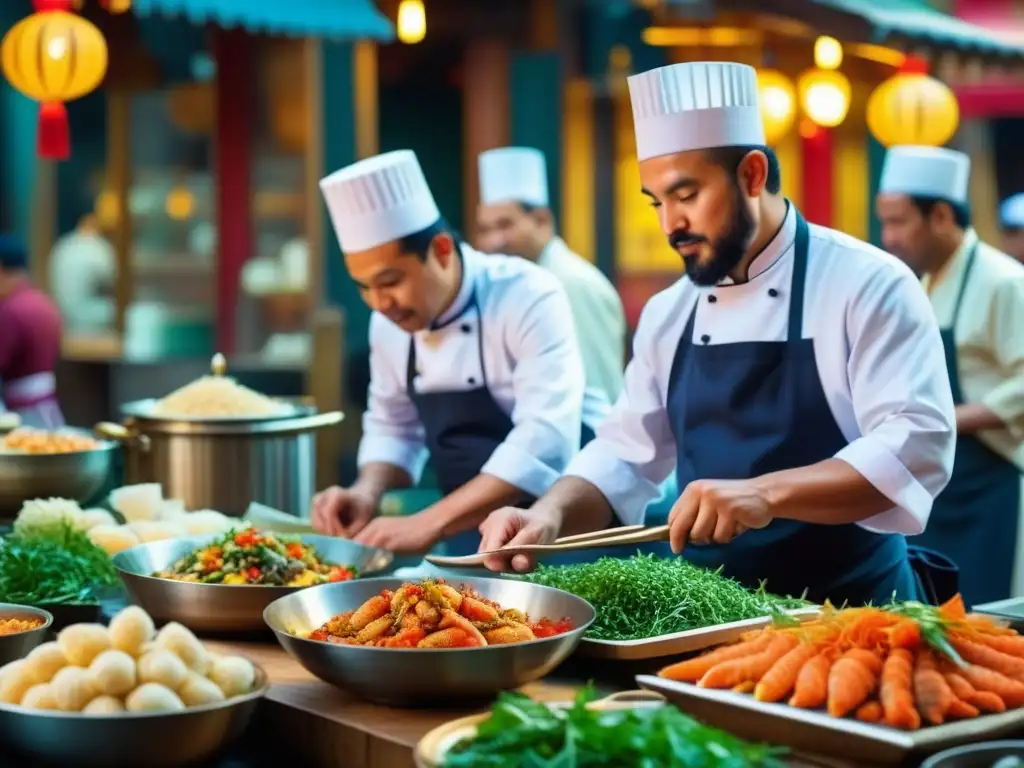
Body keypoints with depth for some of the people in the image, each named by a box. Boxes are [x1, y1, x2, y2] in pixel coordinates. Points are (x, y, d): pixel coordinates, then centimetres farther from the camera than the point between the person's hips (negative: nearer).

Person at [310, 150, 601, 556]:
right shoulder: (388, 324, 1)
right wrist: (367, 493, -6)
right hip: (471, 532, 6)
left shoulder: (528, 298, -18)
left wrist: (428, 523, -32)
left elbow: (545, 442, -27)